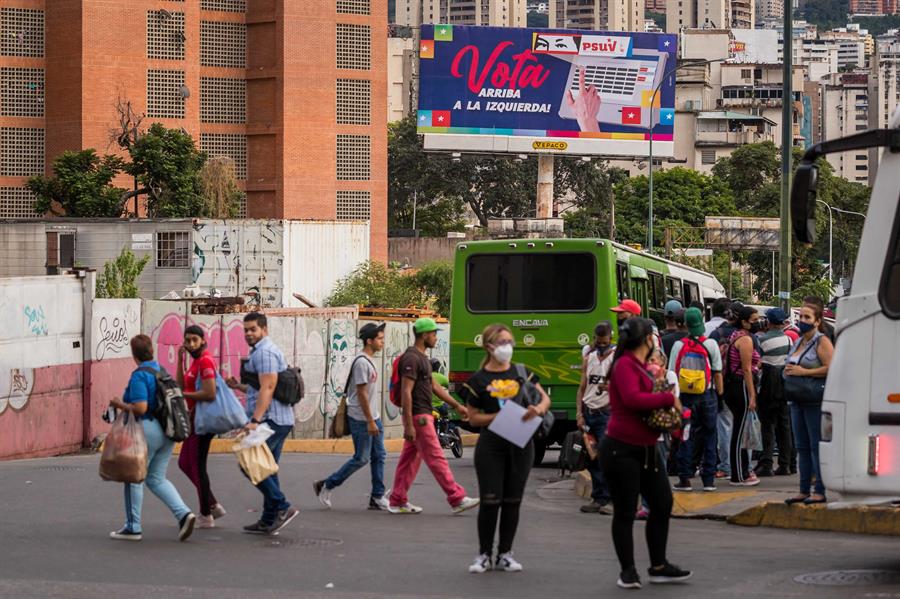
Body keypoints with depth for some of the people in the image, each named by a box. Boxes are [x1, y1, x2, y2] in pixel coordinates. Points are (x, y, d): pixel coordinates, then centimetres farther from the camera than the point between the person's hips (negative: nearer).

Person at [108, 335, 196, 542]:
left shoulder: (139, 376, -14)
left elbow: (140, 408, -22)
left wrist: (120, 405, -5)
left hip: (147, 429, -8)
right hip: (167, 430, 8)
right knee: (156, 479, 15)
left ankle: (133, 527, 13)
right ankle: (184, 514, -2)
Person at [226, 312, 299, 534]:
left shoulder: (264, 353, -12)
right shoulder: (263, 351, 22)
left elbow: (267, 389, -22)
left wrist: (255, 420, -28)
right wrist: (239, 386, 19)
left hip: (269, 420, -11)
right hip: (279, 421, 11)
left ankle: (282, 507, -13)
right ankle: (268, 521, 14)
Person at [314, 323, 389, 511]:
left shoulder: (369, 361, 13)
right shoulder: (361, 362, -18)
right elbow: (361, 393, -20)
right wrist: (370, 421, -20)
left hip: (373, 417, 10)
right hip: (361, 419, -10)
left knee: (379, 456, 7)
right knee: (361, 458, -4)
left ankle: (378, 497, 9)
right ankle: (326, 486, 7)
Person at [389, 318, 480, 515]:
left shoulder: (422, 358, 15)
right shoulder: (412, 359, -17)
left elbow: (434, 386, 22)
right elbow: (406, 392, -21)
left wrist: (457, 405, 20)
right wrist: (409, 425, -24)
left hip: (422, 415, 10)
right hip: (418, 417, -10)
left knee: (410, 458, 10)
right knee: (436, 458, -7)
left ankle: (398, 502, 13)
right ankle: (457, 499, -5)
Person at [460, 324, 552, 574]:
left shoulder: (522, 373, 8)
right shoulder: (478, 380, -1)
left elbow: (545, 398, 9)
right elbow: (473, 417, -1)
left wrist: (538, 410, -13)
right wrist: (500, 416, -16)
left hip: (521, 444, 3)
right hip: (491, 445, -3)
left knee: (512, 500, 7)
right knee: (490, 501, -5)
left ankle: (505, 554, 15)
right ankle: (484, 554, 6)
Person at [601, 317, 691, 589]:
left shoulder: (640, 365, 14)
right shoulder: (625, 365, -15)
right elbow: (632, 398, -29)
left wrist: (670, 406, 2)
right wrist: (669, 398, -20)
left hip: (646, 449, 10)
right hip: (621, 449, -10)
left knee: (662, 503, 11)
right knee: (625, 511, 0)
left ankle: (658, 566, 22)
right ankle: (628, 570, 10)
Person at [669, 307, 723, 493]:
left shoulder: (678, 345, -3)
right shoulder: (711, 344, -4)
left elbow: (672, 374, -1)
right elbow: (717, 373, -2)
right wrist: (720, 392, 7)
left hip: (685, 396, 0)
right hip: (707, 395, 0)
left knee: (686, 438, 6)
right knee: (709, 437, 7)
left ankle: (685, 478, 3)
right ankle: (709, 479, 6)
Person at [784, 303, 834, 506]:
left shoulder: (822, 341, -8)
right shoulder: (798, 342, 17)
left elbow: (831, 368, -19)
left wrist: (803, 372, -19)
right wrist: (788, 371, 5)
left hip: (815, 401, -9)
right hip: (798, 401, 9)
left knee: (817, 446, -7)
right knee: (802, 447, 10)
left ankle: (820, 491, -6)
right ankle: (804, 491, 15)